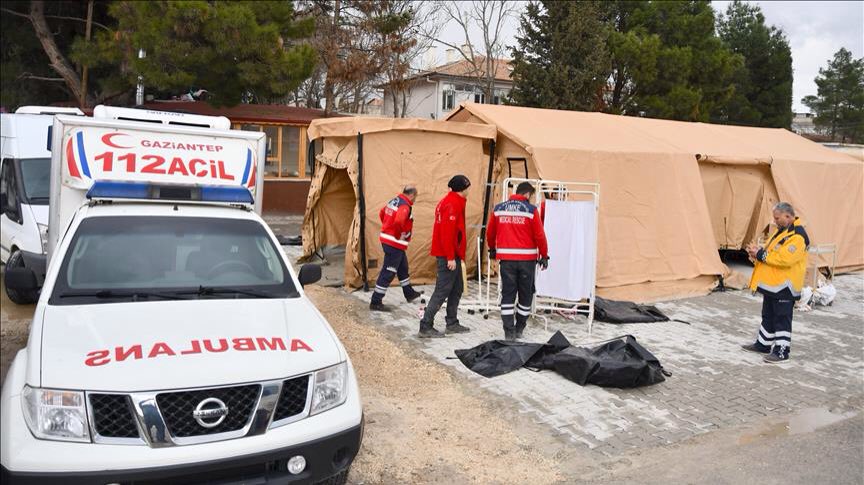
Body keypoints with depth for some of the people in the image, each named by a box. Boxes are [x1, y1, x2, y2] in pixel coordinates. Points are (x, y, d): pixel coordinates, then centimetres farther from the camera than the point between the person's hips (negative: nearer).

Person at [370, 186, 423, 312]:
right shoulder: (405, 206, -19)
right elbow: (399, 221, -34)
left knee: (403, 268, 24)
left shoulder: (394, 201, 9)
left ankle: (409, 293, 40)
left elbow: (382, 213, 21)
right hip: (395, 244, -10)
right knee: (388, 273, -4)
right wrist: (400, 235, -18)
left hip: (386, 239, 10)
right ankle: (376, 302, 0)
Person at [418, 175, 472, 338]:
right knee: (442, 290, -7)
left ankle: (452, 324, 23)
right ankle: (426, 327, -5)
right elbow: (448, 232, -22)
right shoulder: (453, 204, -15)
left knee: (457, 289, 16)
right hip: (449, 256, -10)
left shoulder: (448, 201, 16)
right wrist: (450, 257, -23)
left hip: (451, 255, 10)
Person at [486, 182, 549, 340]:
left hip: (506, 258, 2)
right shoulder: (531, 210, -6)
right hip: (527, 258, -2)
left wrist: (492, 249, 28)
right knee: (526, 294, 13)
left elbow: (490, 232, 11)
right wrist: (544, 255, 4)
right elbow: (539, 235, -7)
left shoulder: (498, 209, 3)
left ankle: (509, 331, 1)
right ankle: (519, 329, 22)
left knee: (508, 294, 6)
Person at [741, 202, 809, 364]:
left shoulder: (797, 236, -19)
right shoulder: (782, 231, 13)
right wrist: (758, 252, -2)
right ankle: (763, 344, 30)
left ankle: (782, 352, 6)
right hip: (772, 284, 10)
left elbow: (784, 259, -29)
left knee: (782, 319, -2)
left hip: (784, 286, -10)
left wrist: (760, 254, -22)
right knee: (768, 316, 18)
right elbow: (772, 253, 19)